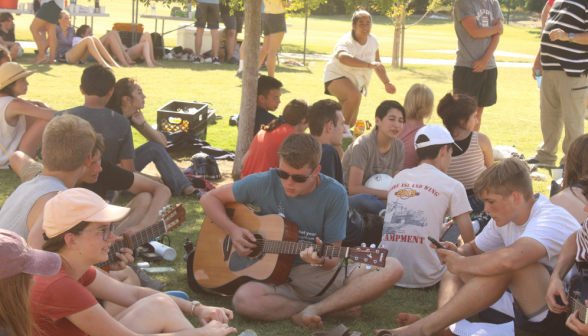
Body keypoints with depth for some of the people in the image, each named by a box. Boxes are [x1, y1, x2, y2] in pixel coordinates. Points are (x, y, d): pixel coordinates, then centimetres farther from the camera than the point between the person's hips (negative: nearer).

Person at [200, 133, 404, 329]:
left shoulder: (334, 194, -5)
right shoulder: (265, 183, -5)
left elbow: (333, 259, -3)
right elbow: (209, 199, 4)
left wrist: (321, 260, -28)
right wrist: (233, 230, -12)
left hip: (318, 274, 0)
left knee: (392, 268, -22)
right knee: (244, 299, -38)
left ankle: (313, 310, -23)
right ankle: (337, 307, -19)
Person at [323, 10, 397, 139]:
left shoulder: (373, 40, -3)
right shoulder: (346, 42, -27)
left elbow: (377, 63, 15)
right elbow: (343, 58, -52)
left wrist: (386, 82, 18)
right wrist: (369, 65, -58)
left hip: (356, 82, 8)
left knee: (352, 122, 12)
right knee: (355, 95, -41)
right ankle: (344, 130, -25)